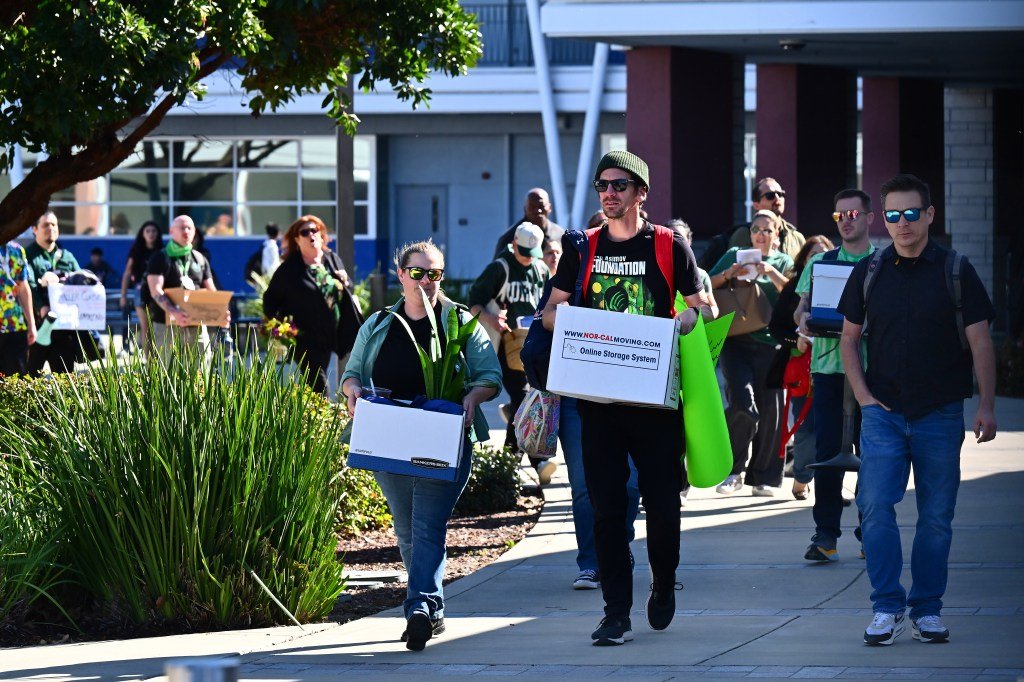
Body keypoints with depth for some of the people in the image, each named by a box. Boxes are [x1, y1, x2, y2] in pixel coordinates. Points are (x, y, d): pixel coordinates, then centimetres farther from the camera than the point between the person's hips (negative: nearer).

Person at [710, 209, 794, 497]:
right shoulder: (735, 255, 15)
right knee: (743, 404, -16)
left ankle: (764, 478, 10)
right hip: (735, 341, -1)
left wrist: (772, 273, -16)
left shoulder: (784, 262, 14)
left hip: (770, 342, 1)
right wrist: (729, 274, -7)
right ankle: (734, 469, 1)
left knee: (769, 409, 0)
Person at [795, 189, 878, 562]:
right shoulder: (820, 263, 13)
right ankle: (825, 535, -3)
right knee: (827, 451, -4)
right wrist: (805, 319, -11)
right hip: (828, 364, 1)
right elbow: (800, 309, 12)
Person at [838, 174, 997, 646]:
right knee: (876, 507, -10)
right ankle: (886, 608, -4)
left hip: (940, 413, -1)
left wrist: (986, 406, -4)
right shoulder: (869, 272, 5)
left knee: (936, 517, 3)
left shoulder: (955, 271, -1)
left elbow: (980, 342, 1)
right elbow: (849, 338, 14)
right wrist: (863, 395, 2)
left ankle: (927, 609, 13)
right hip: (883, 412, 1)